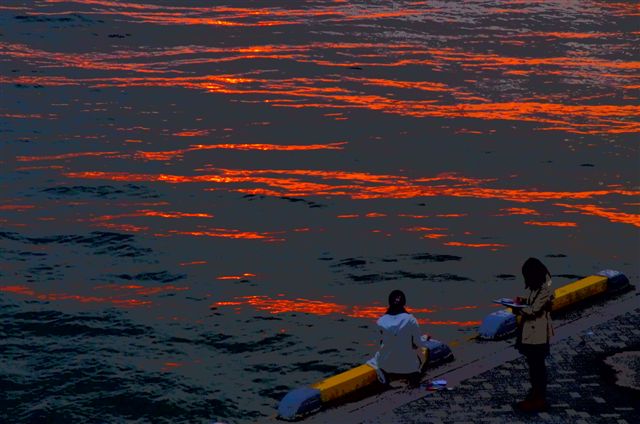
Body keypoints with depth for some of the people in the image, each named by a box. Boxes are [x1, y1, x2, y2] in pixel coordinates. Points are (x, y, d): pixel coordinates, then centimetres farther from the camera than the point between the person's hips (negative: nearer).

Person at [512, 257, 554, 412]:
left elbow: (534, 310, -22)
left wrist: (518, 310, -12)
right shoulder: (536, 287, 10)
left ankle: (539, 400, 5)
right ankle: (535, 395, 24)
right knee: (533, 364, 15)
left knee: (537, 365, -2)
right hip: (531, 332, 9)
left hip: (538, 334, -9)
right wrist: (523, 301, 2)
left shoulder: (545, 290, -20)